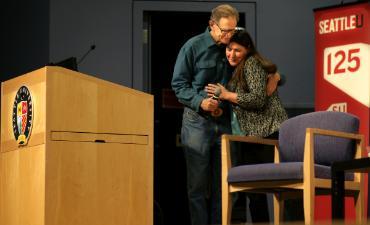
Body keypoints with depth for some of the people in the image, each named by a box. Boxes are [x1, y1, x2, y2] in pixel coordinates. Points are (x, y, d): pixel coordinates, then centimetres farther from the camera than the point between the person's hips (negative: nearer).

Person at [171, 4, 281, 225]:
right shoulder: (193, 47, -4)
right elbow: (178, 83, -4)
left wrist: (274, 75, -1)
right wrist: (200, 102, -19)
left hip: (224, 122, 4)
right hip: (197, 121, -4)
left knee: (221, 183, 6)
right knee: (198, 182, -4)